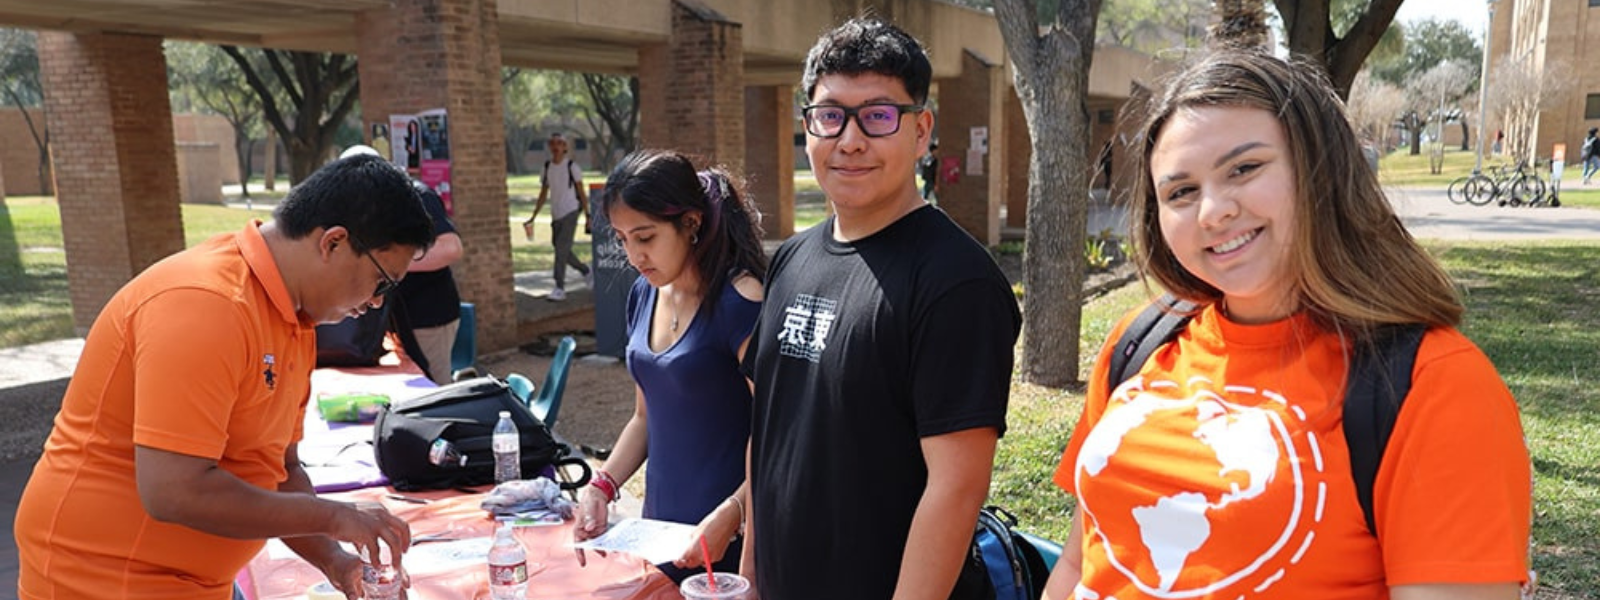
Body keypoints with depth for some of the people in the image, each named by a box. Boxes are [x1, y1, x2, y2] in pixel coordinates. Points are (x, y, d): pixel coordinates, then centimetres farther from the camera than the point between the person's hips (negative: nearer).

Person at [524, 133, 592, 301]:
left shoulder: (571, 166, -3)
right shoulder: (547, 167, 10)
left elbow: (581, 192, 0)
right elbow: (543, 195, 16)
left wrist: (587, 214, -5)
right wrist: (533, 217, 13)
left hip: (570, 212, -6)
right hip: (556, 213, 6)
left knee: (561, 249, -13)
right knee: (561, 250, 11)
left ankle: (560, 288, -11)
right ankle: (585, 271, 33)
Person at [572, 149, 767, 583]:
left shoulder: (739, 303, -18)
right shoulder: (644, 295, 5)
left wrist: (731, 515, -28)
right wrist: (603, 486, 3)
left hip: (729, 541, -7)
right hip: (660, 526, 7)